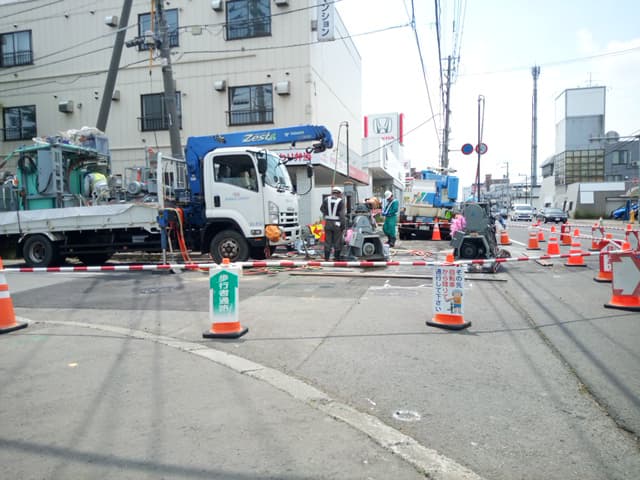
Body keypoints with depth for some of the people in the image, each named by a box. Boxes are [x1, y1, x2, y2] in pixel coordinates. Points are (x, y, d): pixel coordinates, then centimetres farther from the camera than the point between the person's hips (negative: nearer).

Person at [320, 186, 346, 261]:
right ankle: (337, 257, 10)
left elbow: (322, 209, 14)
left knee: (328, 241, 9)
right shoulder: (341, 201, -7)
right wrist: (343, 224, -9)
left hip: (328, 223, 3)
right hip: (337, 224, -3)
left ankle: (326, 257, 11)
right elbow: (342, 214, -11)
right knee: (337, 241, 6)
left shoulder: (327, 199, 3)